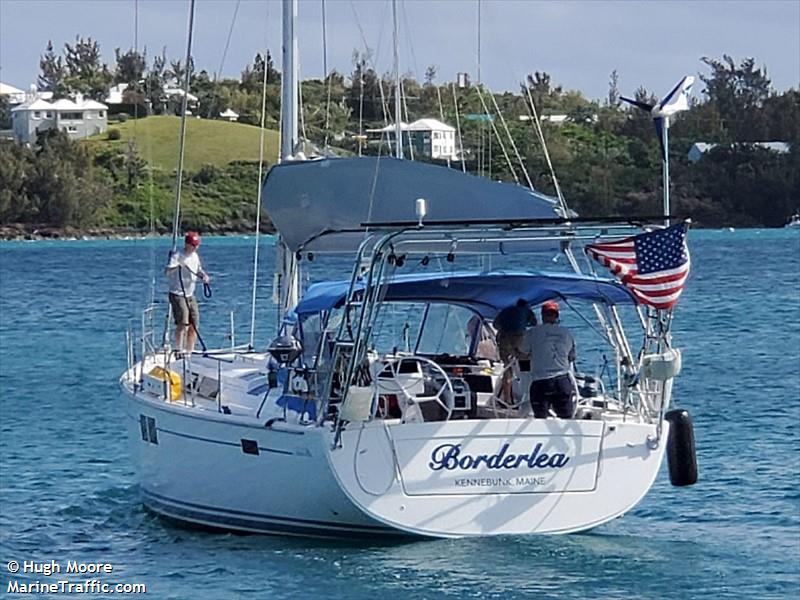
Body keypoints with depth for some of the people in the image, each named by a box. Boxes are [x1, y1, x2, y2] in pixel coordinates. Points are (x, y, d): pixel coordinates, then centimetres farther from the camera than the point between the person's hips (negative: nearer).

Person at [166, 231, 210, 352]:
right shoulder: (177, 256, -13)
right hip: (178, 295, -8)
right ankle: (179, 351, -17)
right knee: (183, 324, -20)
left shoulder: (195, 256, 9)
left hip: (190, 295, 8)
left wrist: (204, 276, 2)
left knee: (194, 325, 7)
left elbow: (199, 270, 24)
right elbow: (168, 272, -27)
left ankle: (190, 351, 16)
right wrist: (177, 266, -47)